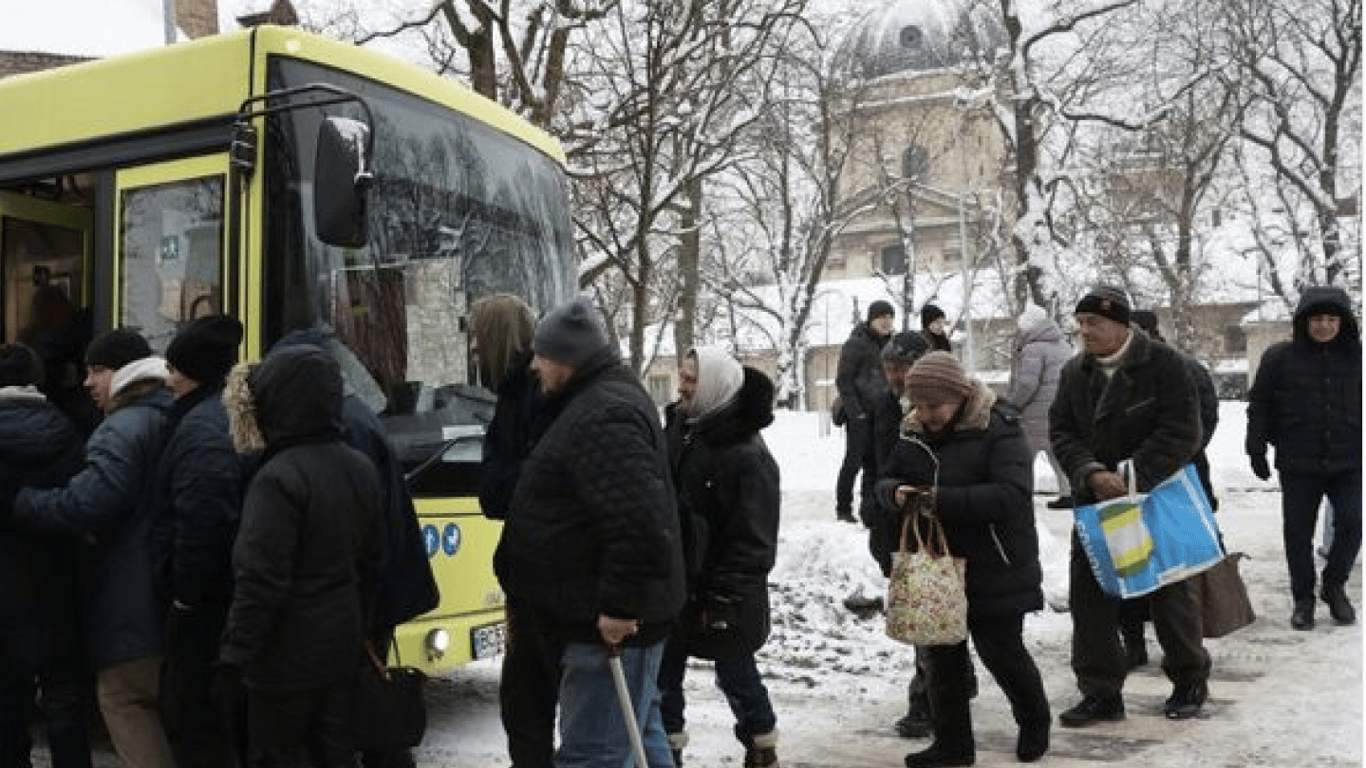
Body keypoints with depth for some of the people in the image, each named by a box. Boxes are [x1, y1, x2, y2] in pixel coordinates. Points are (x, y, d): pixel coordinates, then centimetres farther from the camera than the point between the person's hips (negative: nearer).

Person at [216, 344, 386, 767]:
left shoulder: (279, 478, -21)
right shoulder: (361, 468, 3)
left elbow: (260, 583, -22)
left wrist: (232, 661, -16)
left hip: (288, 653, -7)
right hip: (343, 641, 7)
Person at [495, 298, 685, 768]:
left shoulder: (603, 416, -22)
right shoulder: (604, 400, 14)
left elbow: (639, 520, -32)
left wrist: (619, 603, -27)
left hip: (606, 623, -11)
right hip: (619, 608, 11)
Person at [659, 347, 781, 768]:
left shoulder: (747, 453, -21)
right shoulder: (678, 426, 3)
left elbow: (752, 539, -20)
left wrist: (724, 600, -20)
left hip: (721, 592, -7)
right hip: (674, 581, 7)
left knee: (735, 674, 10)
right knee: (664, 673, 14)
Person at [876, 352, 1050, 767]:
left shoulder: (998, 430, -18)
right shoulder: (915, 434, 3)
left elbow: (1013, 495, -29)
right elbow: (885, 480, 13)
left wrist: (944, 499, -33)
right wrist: (895, 492, -13)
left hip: (994, 571, -6)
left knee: (1001, 650, 8)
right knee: (940, 654, 10)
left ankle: (1035, 723, 35)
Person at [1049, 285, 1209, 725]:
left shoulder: (1163, 364, -11)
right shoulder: (1074, 372, 6)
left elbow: (1181, 431, -17)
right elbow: (1061, 431, 0)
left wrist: (1132, 478, -24)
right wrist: (1091, 473, -18)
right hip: (1095, 503, 5)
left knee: (1169, 593, 9)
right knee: (1088, 595, 2)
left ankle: (1190, 680, 31)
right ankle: (1101, 693, 13)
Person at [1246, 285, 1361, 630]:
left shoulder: (1355, 356, 3)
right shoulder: (1280, 357, -2)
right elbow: (1259, 406, 3)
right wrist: (1257, 450, 0)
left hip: (1348, 462, 1)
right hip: (1298, 465, -1)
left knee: (1352, 523, -6)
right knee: (1298, 532, 5)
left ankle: (1334, 585, 19)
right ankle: (1303, 598, 21)